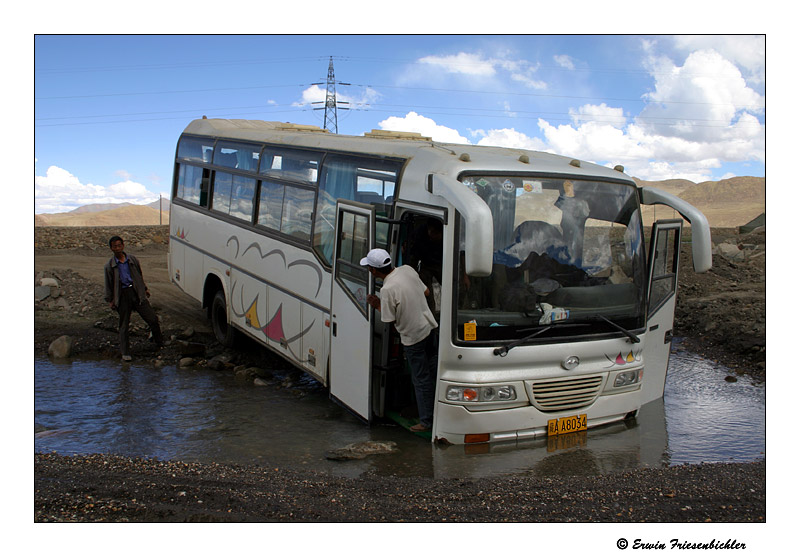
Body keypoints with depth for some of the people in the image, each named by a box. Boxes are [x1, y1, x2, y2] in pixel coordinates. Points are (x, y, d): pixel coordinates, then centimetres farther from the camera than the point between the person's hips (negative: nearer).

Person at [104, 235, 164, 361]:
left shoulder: (132, 260, 8)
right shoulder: (109, 266, 1)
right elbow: (109, 284, 5)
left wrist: (144, 289, 22)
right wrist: (110, 300, 3)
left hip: (136, 292, 2)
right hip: (122, 295, -2)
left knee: (152, 318, 0)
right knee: (124, 325, 3)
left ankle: (160, 343, 21)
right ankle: (125, 353, 11)